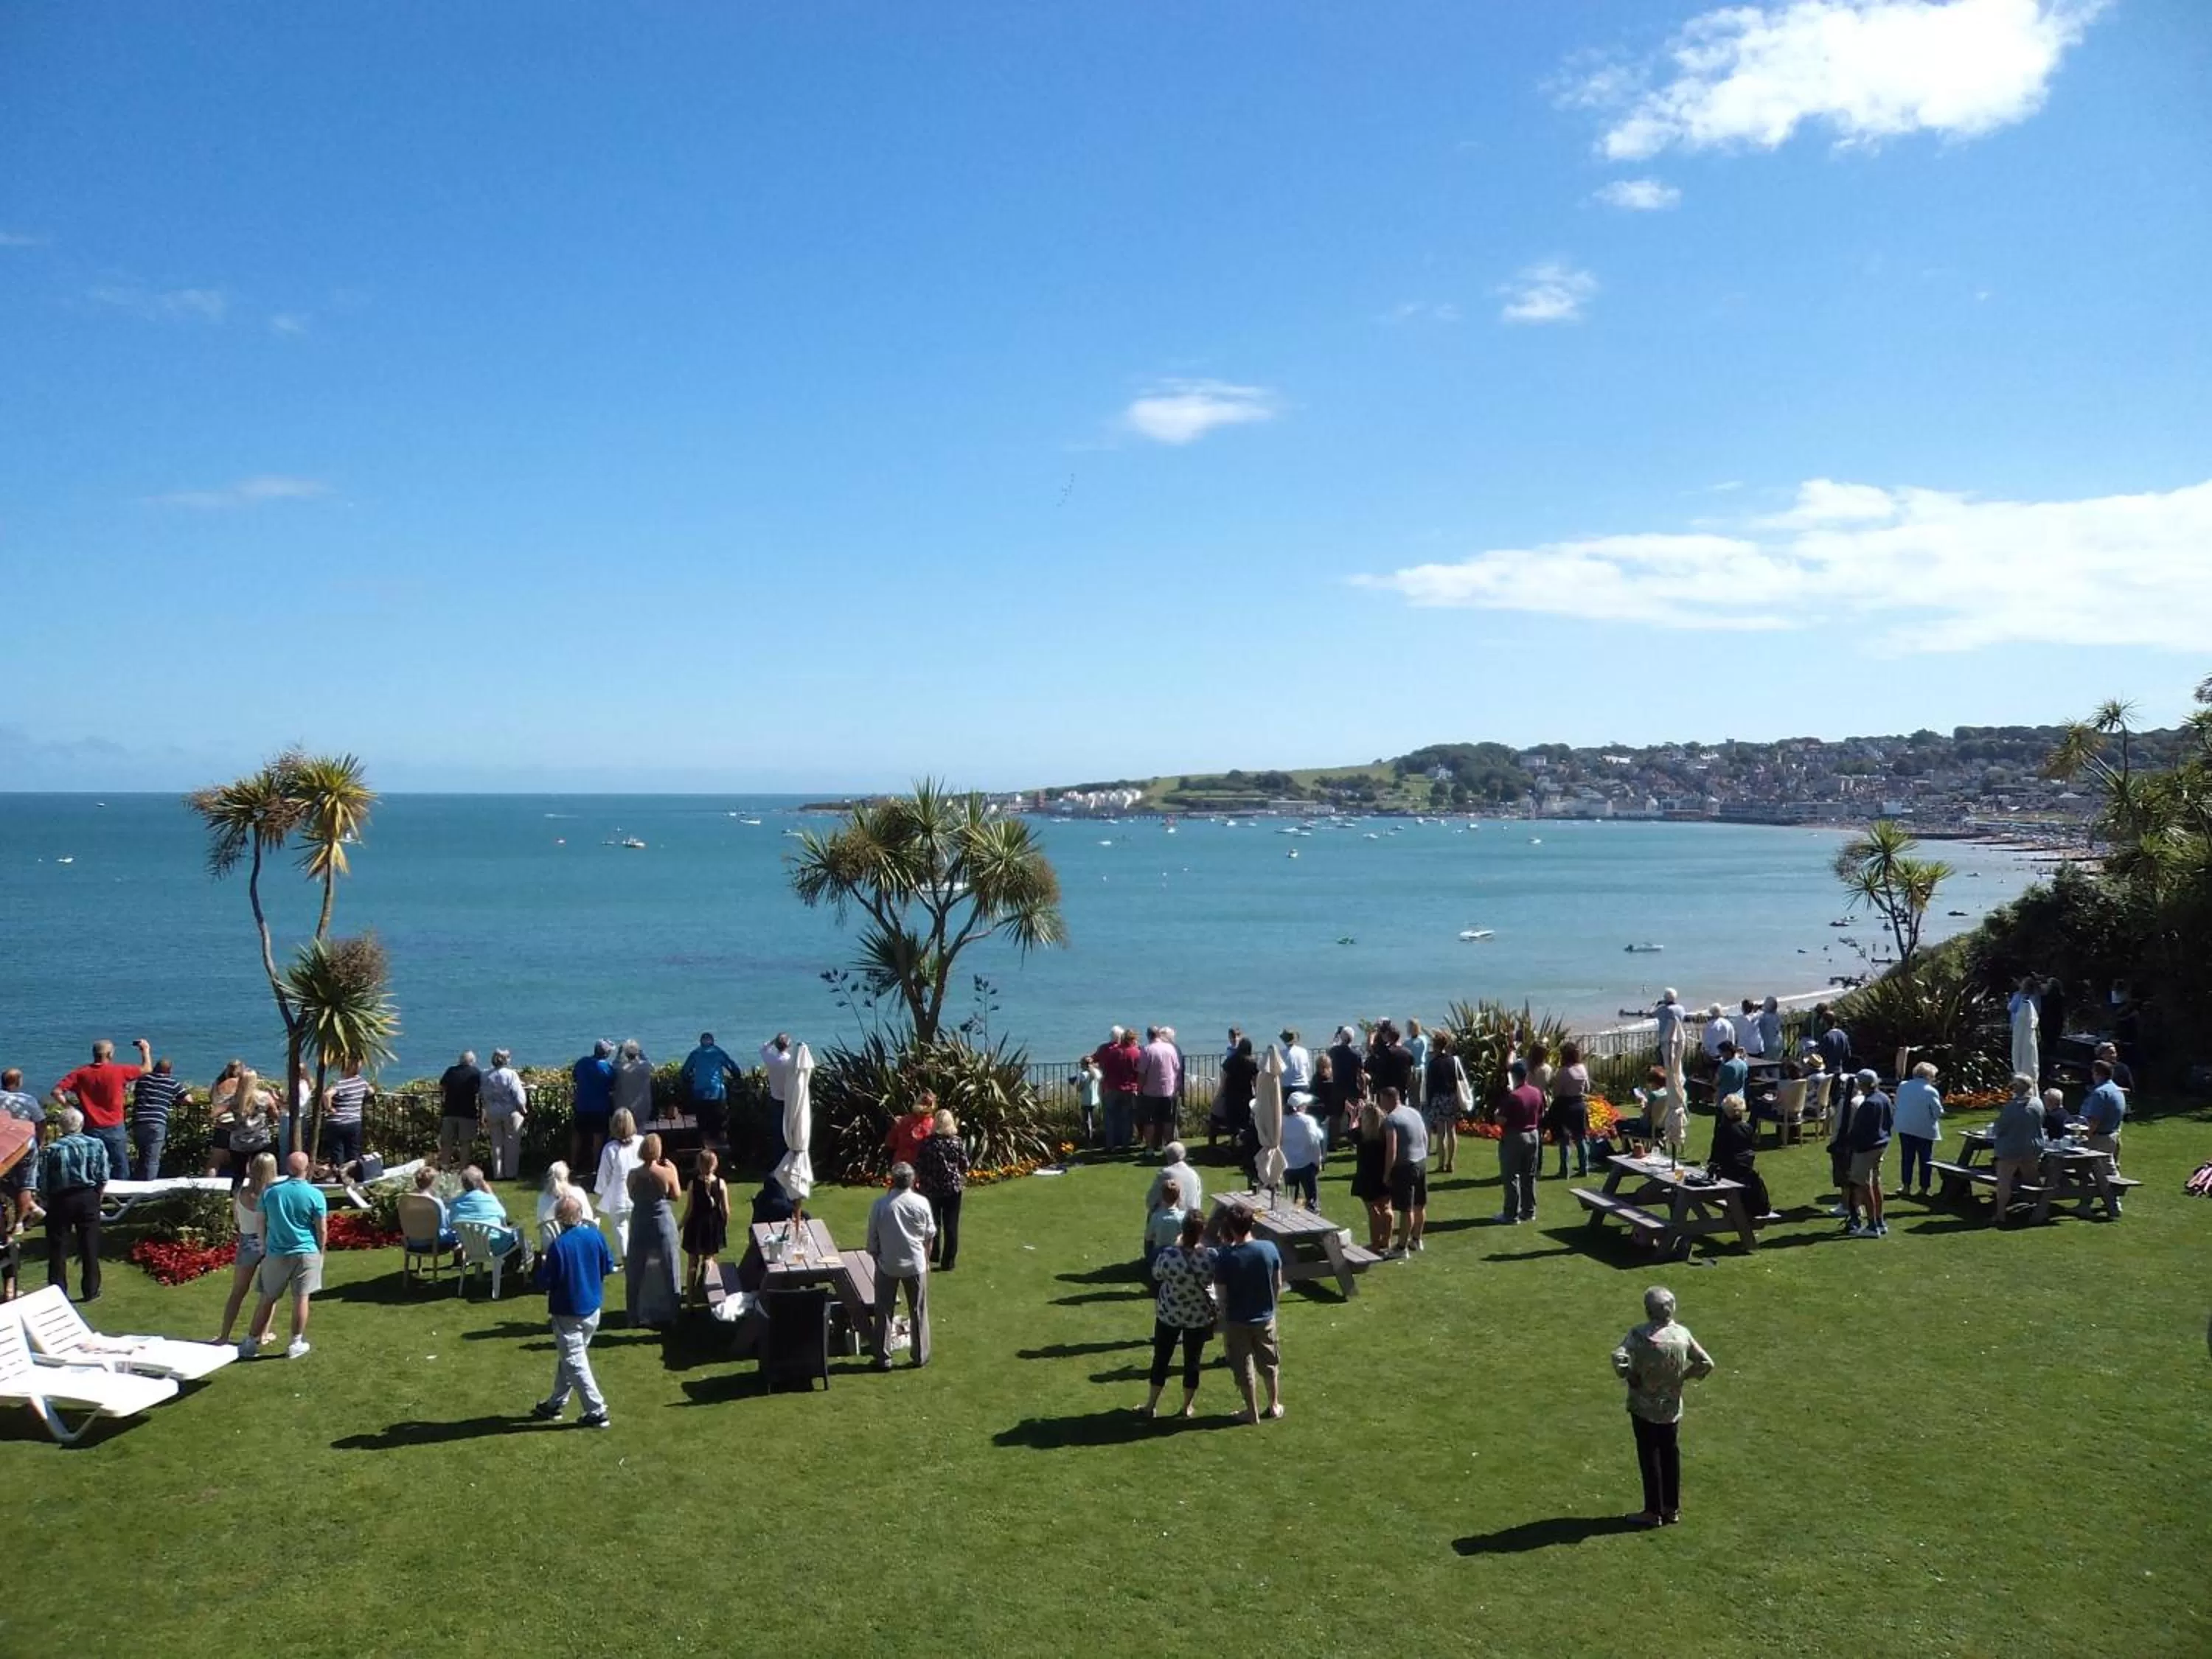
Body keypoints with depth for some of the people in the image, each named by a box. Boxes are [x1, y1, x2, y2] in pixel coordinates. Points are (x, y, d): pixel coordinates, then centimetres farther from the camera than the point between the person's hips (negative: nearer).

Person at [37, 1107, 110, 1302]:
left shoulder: (51, 1149, -9)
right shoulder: (97, 1144, -5)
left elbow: (42, 1183, -9)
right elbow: (103, 1178, -4)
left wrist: (45, 1201, 7)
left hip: (59, 1200, -1)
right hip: (88, 1198, 1)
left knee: (58, 1249, 8)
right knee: (90, 1247, 9)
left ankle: (58, 1294, 11)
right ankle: (91, 1291, 13)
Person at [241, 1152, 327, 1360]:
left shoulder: (270, 1192, -3)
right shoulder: (315, 1195, -10)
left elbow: (262, 1223, 5)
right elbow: (322, 1229, -6)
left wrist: (264, 1247, 19)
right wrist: (320, 1251, 9)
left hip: (276, 1253, 2)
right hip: (306, 1253, -2)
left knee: (267, 1298, 12)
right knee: (301, 1298, 6)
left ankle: (251, 1342, 18)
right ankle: (296, 1344, 11)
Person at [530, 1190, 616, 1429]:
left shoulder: (558, 1246, -23)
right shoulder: (596, 1236, -6)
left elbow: (544, 1283, -17)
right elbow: (609, 1266, 6)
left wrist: (541, 1264, 1)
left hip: (568, 1313, -6)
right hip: (593, 1309, 6)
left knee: (575, 1363, 3)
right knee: (567, 1358, 22)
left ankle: (597, 1412, 3)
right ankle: (556, 1403, 34)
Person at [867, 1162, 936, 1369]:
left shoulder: (879, 1205, -12)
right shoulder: (921, 1203, -9)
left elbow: (872, 1239, -5)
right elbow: (929, 1235, 2)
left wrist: (876, 1258, 12)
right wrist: (926, 1260, 17)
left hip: (887, 1265, -1)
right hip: (915, 1264, 1)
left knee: (884, 1312, 11)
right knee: (918, 1312, 14)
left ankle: (883, 1359, 15)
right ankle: (921, 1356, 21)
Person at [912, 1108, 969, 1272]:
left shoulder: (927, 1143, -9)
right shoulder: (958, 1142, -7)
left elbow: (918, 1167, -5)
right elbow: (965, 1166, -1)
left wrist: (918, 1182, 13)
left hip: (931, 1189, 1)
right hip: (953, 1188, -1)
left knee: (932, 1223, 18)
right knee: (951, 1225, 7)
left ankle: (933, 1257, 27)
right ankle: (947, 1262, 10)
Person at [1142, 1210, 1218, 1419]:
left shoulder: (1168, 1255, -27)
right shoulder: (1211, 1257, -24)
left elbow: (1156, 1276, -5)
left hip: (1169, 1314, 0)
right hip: (1200, 1316, 0)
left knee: (1161, 1359, 18)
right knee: (1192, 1362, 18)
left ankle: (1151, 1405, 31)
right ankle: (1187, 1408, 32)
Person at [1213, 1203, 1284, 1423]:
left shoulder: (1225, 1257, -23)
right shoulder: (1269, 1249, -14)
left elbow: (1222, 1295, -14)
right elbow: (1278, 1285, -2)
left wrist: (1224, 1318, 4)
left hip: (1237, 1321, -3)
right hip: (1265, 1317, 3)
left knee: (1244, 1368, 15)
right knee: (1270, 1363, 23)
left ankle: (1252, 1413, 28)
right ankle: (1275, 1406, 38)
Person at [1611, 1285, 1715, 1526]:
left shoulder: (1639, 1335, -20)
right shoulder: (1682, 1334, -7)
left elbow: (1619, 1358, -32)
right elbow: (1706, 1363, -1)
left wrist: (1628, 1376, -14)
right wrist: (1683, 1376, 9)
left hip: (1643, 1407, -4)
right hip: (1672, 1407, 4)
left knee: (1650, 1459, 8)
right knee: (1671, 1456, 17)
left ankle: (1654, 1512, 16)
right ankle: (1672, 1509, 26)